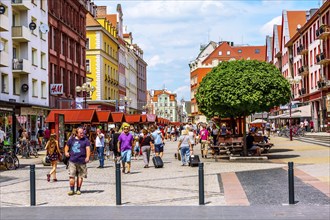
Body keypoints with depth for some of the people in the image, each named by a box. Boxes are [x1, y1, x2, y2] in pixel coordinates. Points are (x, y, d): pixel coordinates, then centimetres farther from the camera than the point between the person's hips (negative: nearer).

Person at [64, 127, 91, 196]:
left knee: (80, 176, 5)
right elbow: (67, 146, 26)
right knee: (71, 176, -5)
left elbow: (88, 148, -9)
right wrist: (66, 152, 6)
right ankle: (71, 190, 5)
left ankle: (78, 190, 18)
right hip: (72, 161, 1)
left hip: (82, 161, -1)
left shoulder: (85, 140, 3)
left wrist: (87, 157, -24)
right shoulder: (72, 140, 11)